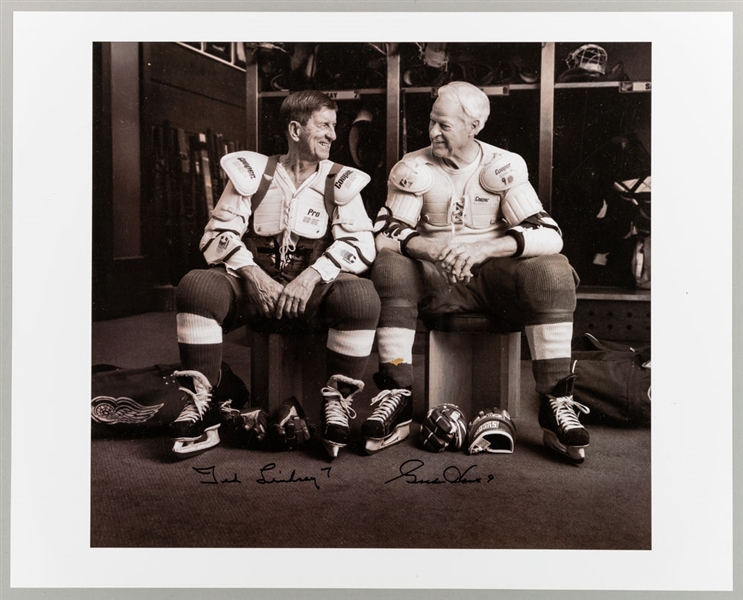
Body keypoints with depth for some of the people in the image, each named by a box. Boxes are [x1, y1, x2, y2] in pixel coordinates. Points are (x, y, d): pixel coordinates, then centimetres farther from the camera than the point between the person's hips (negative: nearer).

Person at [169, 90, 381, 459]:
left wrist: (311, 277, -21)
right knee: (195, 286, -27)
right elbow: (218, 234, -1)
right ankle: (202, 408, -18)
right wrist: (253, 276, -19)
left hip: (313, 288, 0)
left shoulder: (340, 183, 6)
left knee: (362, 296, -31)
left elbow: (361, 244, -5)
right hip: (254, 284, 1)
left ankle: (337, 403, -16)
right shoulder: (252, 173, 5)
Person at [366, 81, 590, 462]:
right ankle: (398, 399, -22)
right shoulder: (414, 169, 0)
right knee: (389, 269, -29)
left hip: (492, 275, 0)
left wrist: (483, 248, -30)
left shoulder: (504, 167, -2)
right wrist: (434, 248, -30)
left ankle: (557, 404, -20)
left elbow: (549, 235, -12)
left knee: (553, 273, -27)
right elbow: (385, 236, -9)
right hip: (433, 279, 1)